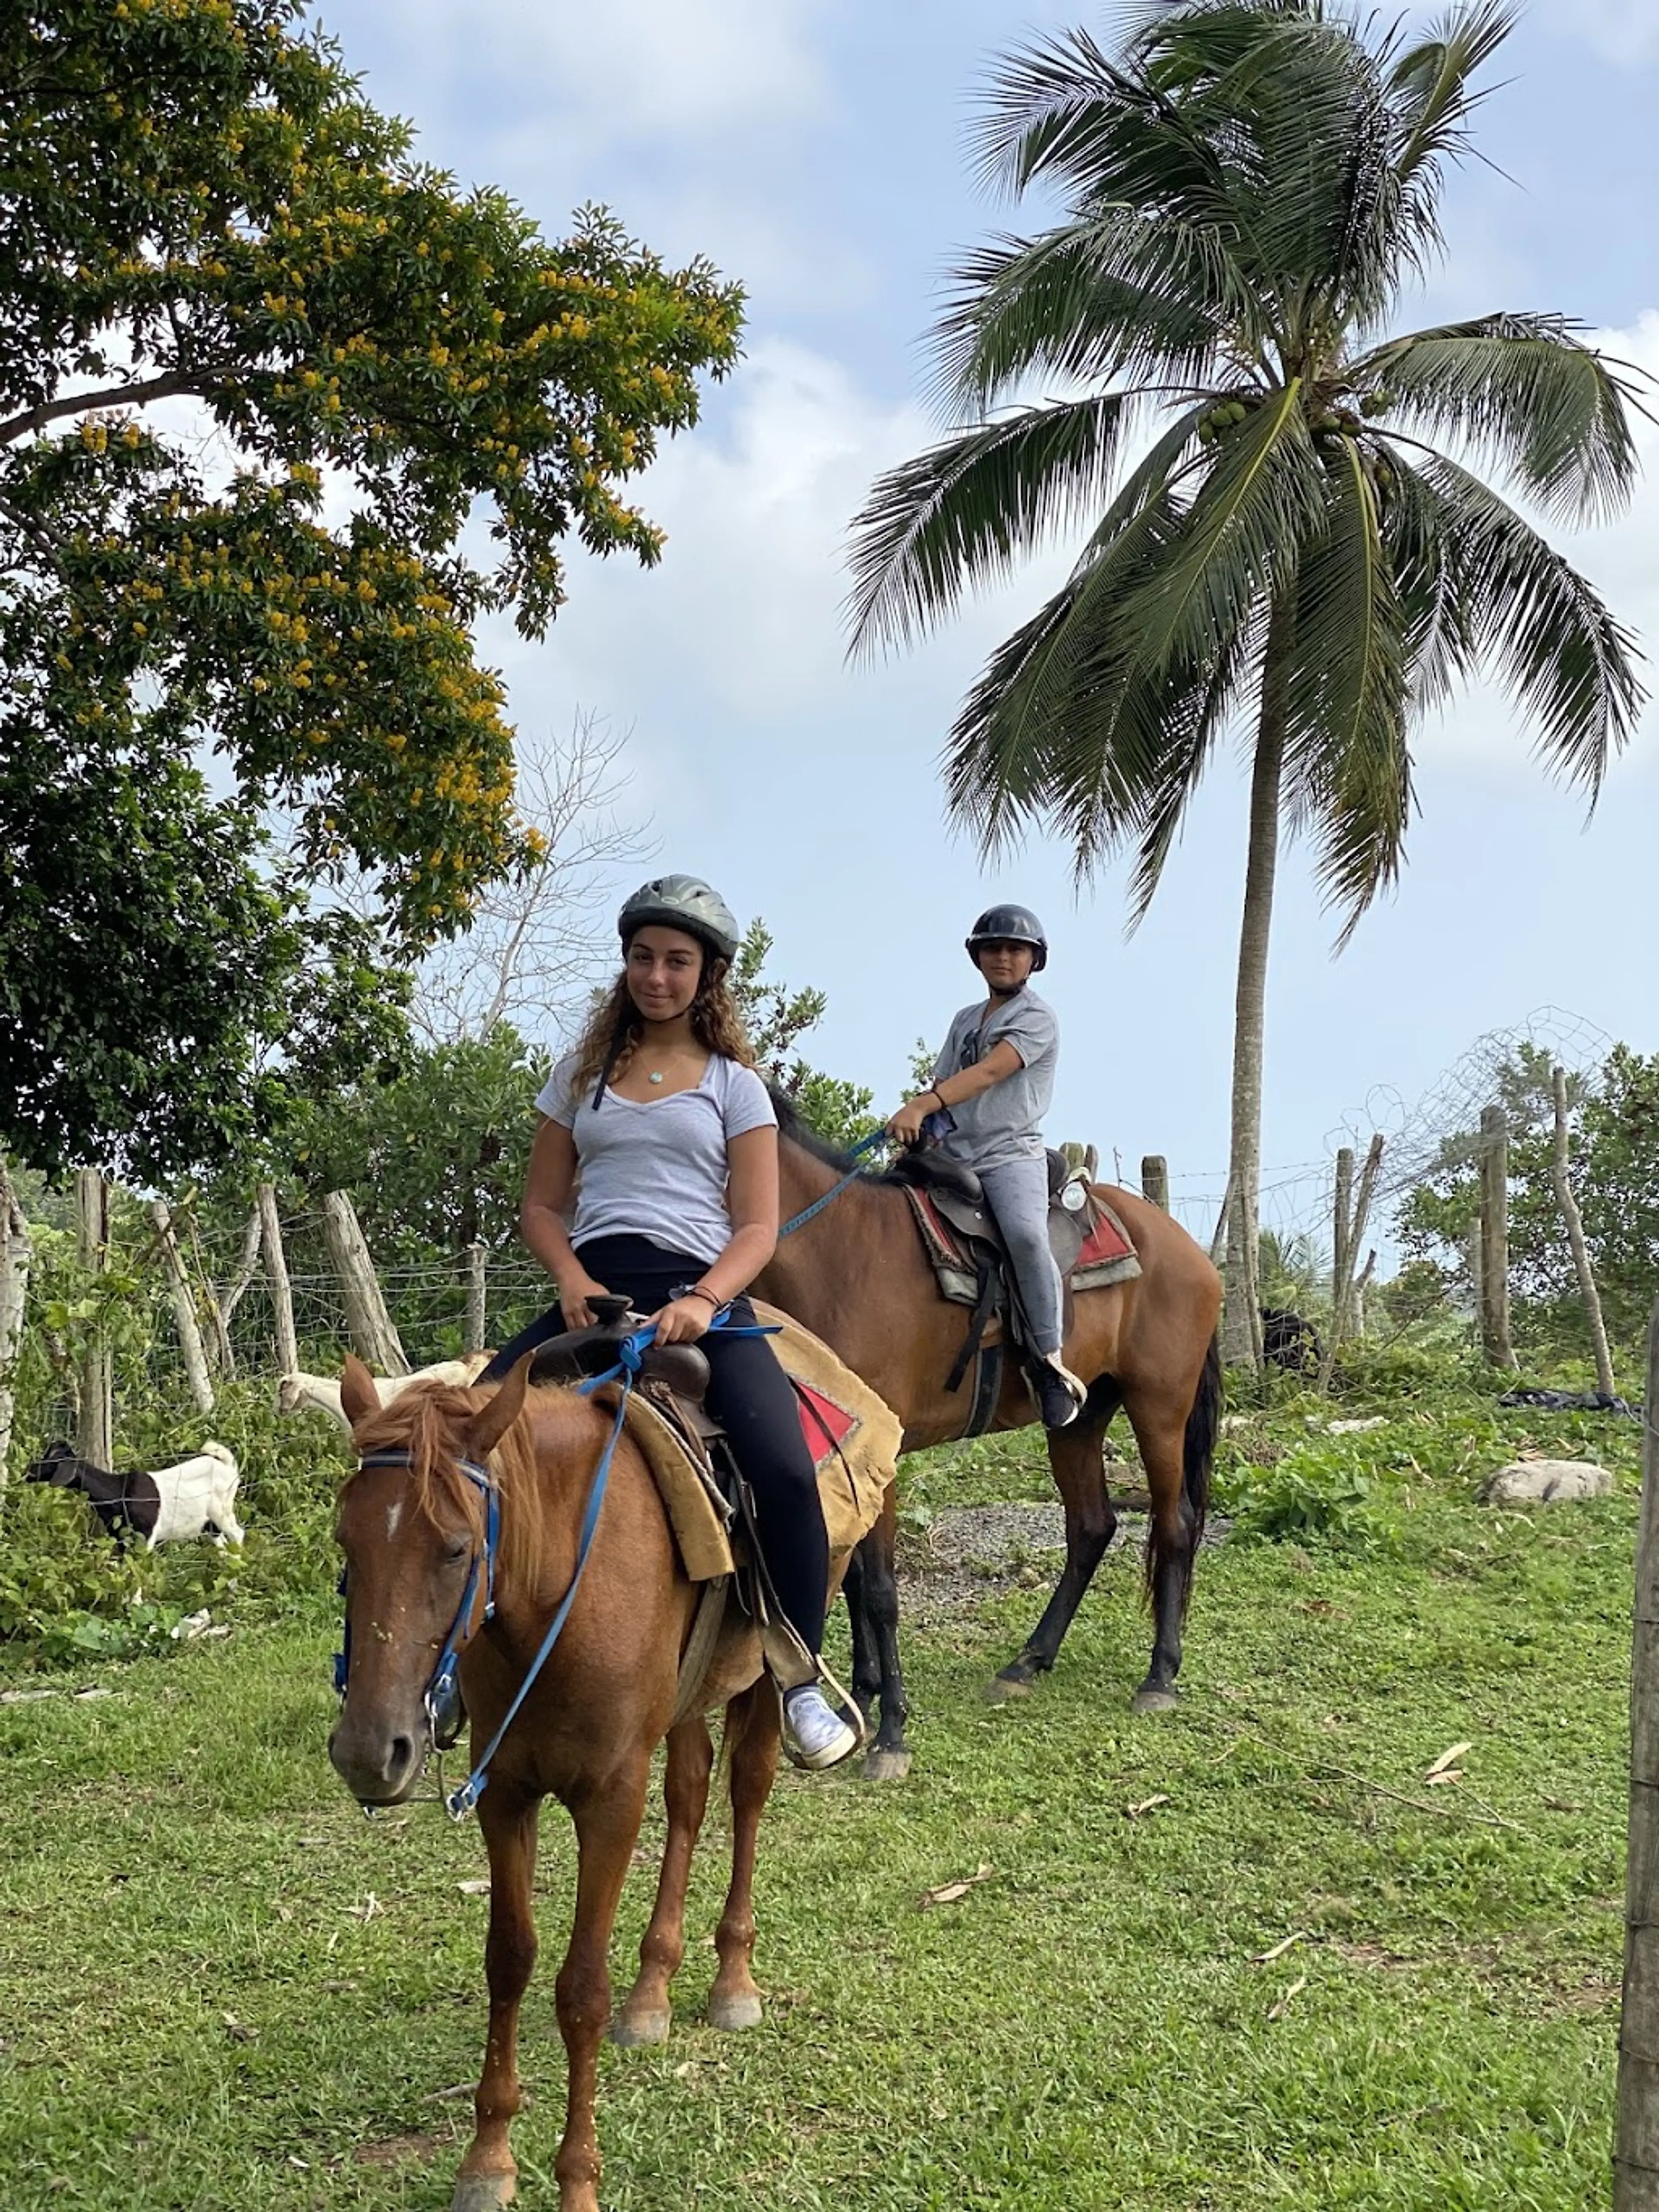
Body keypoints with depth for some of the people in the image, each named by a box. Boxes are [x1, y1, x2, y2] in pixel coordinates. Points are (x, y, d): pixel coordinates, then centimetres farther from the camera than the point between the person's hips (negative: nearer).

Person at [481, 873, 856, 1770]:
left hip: (701, 1295, -3)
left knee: (787, 1473, -25)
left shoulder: (734, 1083, 10)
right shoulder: (583, 1074, 17)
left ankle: (801, 1685, -7)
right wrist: (572, 1282, -6)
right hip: (594, 1291, 3)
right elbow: (541, 1206, 15)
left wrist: (703, 1302, -17)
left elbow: (758, 1227, 2)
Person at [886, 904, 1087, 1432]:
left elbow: (990, 1072, -17)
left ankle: (1050, 1363, -28)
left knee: (1025, 1233, -34)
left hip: (1011, 1153, -7)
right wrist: (919, 1129, -3)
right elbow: (943, 1084, 21)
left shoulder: (1037, 1018, -1)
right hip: (953, 1156, 7)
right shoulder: (965, 1021, 22)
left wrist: (923, 1106, -30)